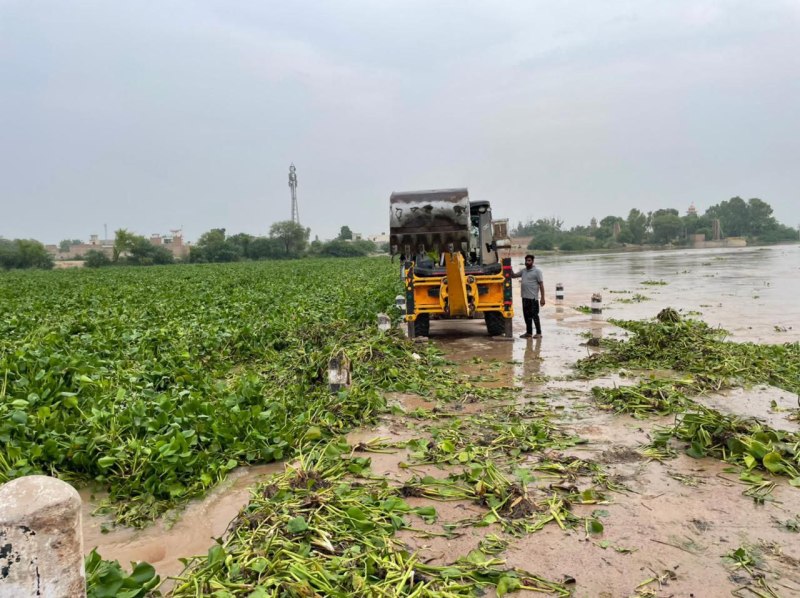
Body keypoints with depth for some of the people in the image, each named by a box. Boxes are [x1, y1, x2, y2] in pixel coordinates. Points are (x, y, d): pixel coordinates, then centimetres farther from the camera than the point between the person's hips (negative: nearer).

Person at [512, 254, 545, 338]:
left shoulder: (537, 271, -6)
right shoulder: (523, 271, 13)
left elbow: (541, 285, -9)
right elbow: (513, 275, 17)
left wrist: (542, 298, -14)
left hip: (533, 298, -7)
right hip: (525, 297, 7)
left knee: (534, 316, -2)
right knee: (527, 316, 11)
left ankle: (538, 333, 6)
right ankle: (529, 332, 20)